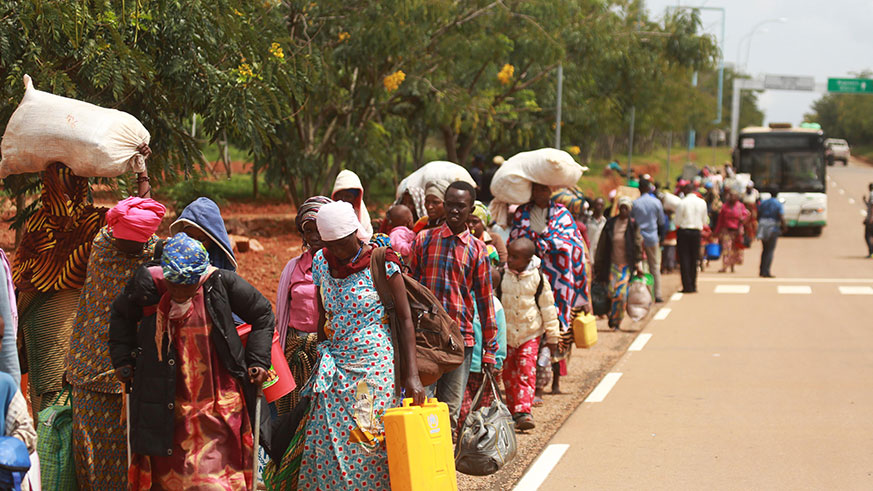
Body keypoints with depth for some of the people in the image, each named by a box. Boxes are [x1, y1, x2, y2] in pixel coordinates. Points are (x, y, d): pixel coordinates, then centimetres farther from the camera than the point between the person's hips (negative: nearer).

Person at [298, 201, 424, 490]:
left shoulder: (381, 263, -8)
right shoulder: (322, 262, 6)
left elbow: (405, 319, -7)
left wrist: (411, 374, -13)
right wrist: (322, 365, 14)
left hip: (376, 366, -4)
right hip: (336, 369, 4)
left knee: (370, 447, -6)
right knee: (325, 446, -3)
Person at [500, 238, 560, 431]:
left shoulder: (537, 278, -8)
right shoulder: (503, 276, -2)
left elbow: (548, 307, 0)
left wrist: (552, 336, 3)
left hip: (530, 334, -3)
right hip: (506, 334, 3)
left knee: (526, 372, -13)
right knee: (509, 374, 6)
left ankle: (524, 411, -20)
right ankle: (513, 410, 16)